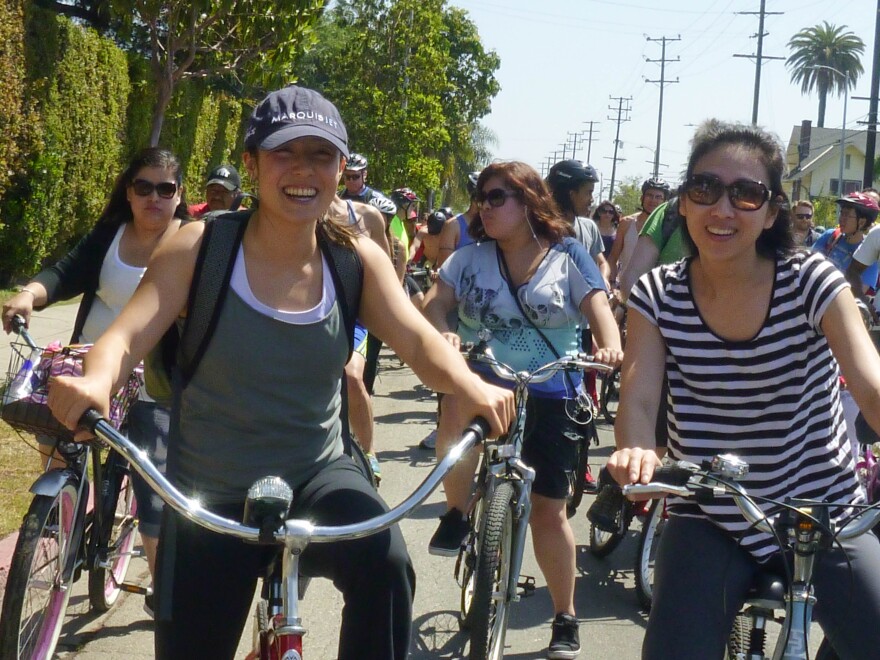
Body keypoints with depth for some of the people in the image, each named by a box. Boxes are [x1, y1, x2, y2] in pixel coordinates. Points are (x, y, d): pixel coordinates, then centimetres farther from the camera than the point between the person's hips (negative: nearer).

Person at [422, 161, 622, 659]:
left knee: (550, 510, 1)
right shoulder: (471, 257, 5)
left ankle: (566, 619, 20)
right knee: (458, 406, -37)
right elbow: (436, 301, -5)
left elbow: (599, 306, -10)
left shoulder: (568, 256, 0)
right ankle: (458, 515, -15)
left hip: (549, 394, -1)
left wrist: (612, 346, -32)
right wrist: (443, 332, -29)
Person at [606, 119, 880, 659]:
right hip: (709, 521, 1)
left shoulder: (812, 282, -9)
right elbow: (638, 397, -16)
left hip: (825, 516, 0)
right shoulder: (659, 296, -4)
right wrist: (637, 452, -39)